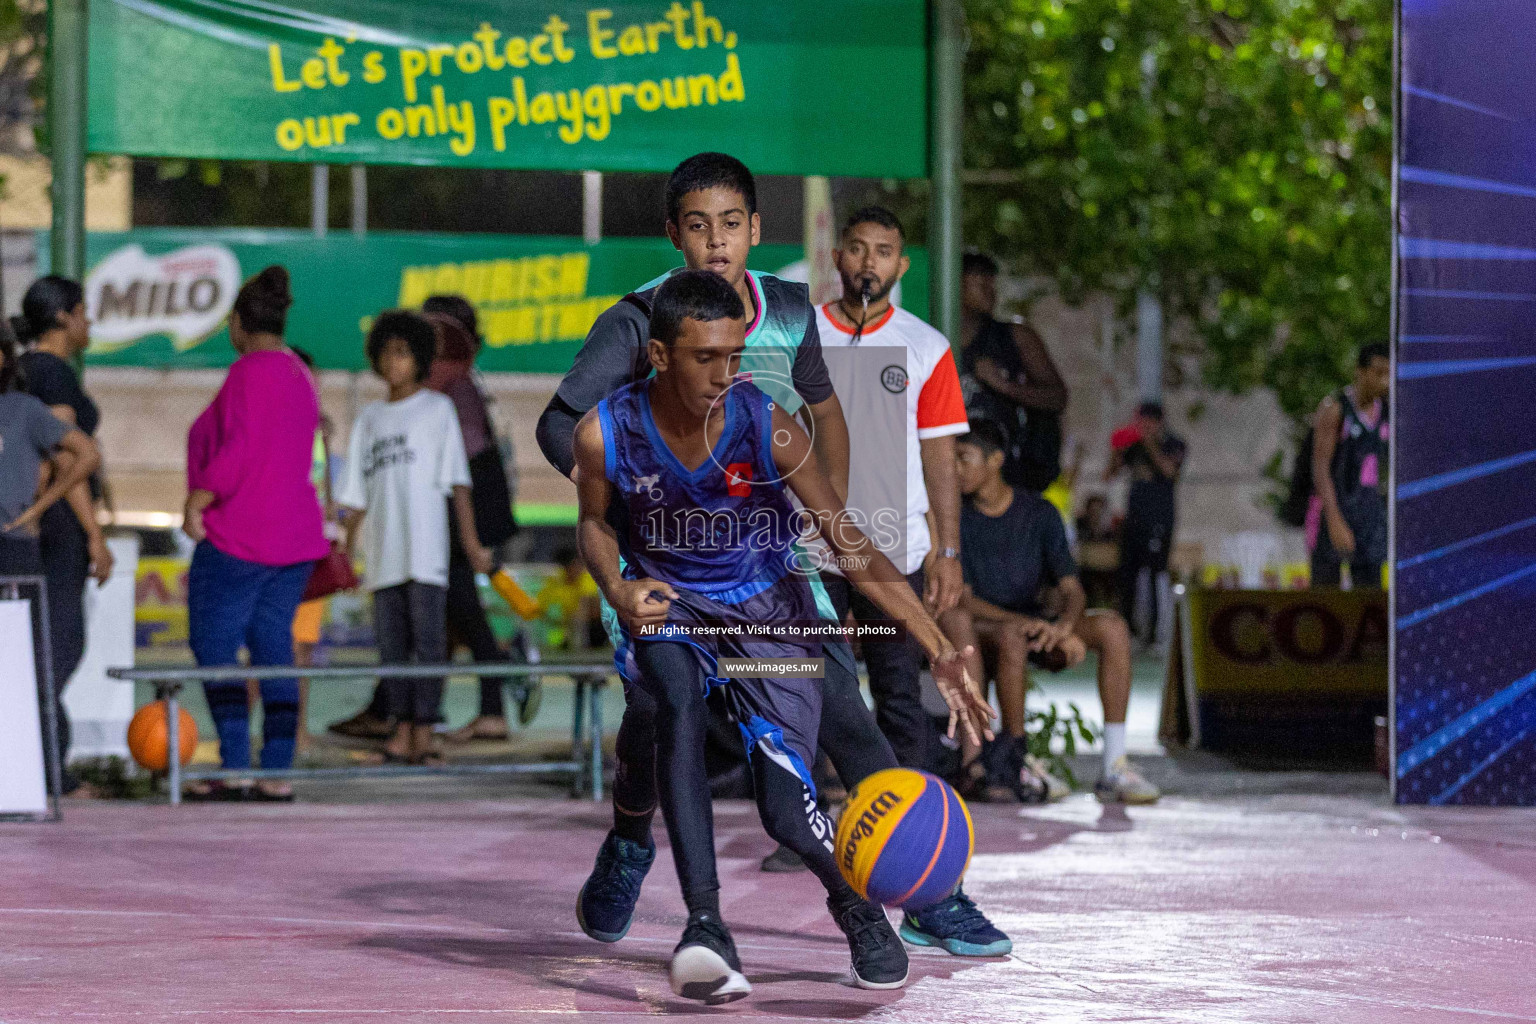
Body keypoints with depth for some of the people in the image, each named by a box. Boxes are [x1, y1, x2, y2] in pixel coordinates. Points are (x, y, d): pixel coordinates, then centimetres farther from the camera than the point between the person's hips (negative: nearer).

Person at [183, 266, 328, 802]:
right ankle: (277, 772, 4)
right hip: (294, 535, 9)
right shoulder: (299, 376, 16)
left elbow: (238, 451, -21)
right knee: (274, 651, 7)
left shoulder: (249, 372, -12)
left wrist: (196, 502, -16)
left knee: (213, 648, -4)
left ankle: (235, 771, -12)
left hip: (237, 537, -9)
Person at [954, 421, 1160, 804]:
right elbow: (964, 601, -12)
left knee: (1112, 626, -21)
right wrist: (1024, 622, -28)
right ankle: (1016, 764, -28)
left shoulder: (1039, 513, 2)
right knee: (1012, 636, -38)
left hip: (1034, 621, 4)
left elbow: (1071, 589, -3)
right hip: (980, 630, -3)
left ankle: (1114, 767, -25)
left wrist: (1063, 625, -28)